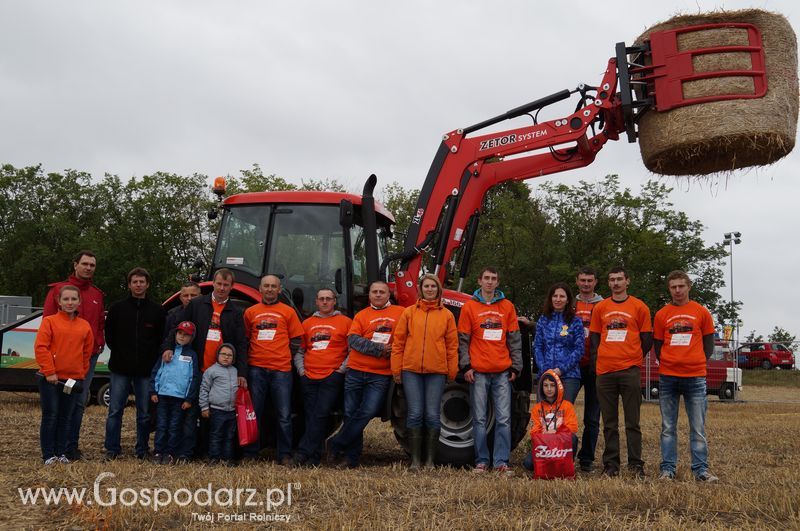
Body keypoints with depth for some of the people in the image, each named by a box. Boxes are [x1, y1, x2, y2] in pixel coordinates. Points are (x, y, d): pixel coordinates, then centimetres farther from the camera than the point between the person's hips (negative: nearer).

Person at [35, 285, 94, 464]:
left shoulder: (85, 326, 9)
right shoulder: (50, 321, -3)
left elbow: (87, 352, 13)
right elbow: (40, 348, -10)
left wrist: (82, 374, 6)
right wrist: (49, 372, -14)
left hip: (73, 380, 4)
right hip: (51, 379, -4)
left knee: (66, 418, 10)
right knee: (50, 416, 1)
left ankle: (61, 452, 18)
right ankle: (48, 455, 8)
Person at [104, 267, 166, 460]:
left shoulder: (157, 311, 5)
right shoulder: (118, 308, 5)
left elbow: (162, 338, 9)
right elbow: (109, 335, 11)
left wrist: (152, 359, 2)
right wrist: (120, 353, 6)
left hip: (146, 370, 1)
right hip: (120, 369, 0)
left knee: (145, 413, 5)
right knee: (115, 410, 0)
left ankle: (142, 449, 16)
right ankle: (112, 449, 8)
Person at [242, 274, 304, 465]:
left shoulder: (288, 311, 7)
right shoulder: (251, 312, 11)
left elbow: (297, 340, 10)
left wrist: (288, 357, 6)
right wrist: (248, 359, 11)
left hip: (281, 370, -1)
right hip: (256, 368, 2)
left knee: (284, 415, -2)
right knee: (254, 413, 7)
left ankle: (285, 455, 6)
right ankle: (250, 453, 15)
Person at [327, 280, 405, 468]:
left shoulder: (400, 313, 5)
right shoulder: (361, 315, 7)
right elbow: (353, 340, -6)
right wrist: (379, 349, -14)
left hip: (380, 375, -2)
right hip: (356, 371, 2)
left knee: (367, 412, -10)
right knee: (351, 413, 4)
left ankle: (335, 445, 4)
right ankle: (351, 457, 16)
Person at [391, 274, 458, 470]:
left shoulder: (446, 315, 8)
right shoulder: (409, 313, 8)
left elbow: (452, 345, 7)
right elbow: (398, 342, 7)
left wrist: (452, 372, 3)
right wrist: (396, 369, 2)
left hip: (436, 372, 0)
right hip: (411, 371, 0)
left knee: (432, 416, 1)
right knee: (415, 414, -1)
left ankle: (430, 460, 11)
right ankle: (415, 460, 7)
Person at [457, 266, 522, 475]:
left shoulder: (507, 306, 10)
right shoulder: (470, 306, 6)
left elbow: (515, 339, 11)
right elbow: (463, 339, 5)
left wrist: (515, 366, 6)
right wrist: (466, 366, -4)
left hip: (502, 372, 1)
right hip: (478, 372, -1)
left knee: (504, 419, -1)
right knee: (480, 419, 3)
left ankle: (501, 461, 3)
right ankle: (481, 461, 10)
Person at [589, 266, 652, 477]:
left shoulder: (639, 307, 5)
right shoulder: (600, 308, 12)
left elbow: (647, 339, 9)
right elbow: (594, 338, 15)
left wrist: (634, 358, 5)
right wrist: (596, 362, 5)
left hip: (630, 370, -2)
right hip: (605, 371, 2)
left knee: (632, 422, -1)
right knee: (609, 423, 6)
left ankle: (636, 464, 4)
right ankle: (610, 465, 11)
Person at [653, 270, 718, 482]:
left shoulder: (701, 312, 6)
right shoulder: (662, 315, 7)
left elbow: (708, 345, 10)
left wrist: (696, 363, 4)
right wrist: (668, 364, 5)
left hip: (695, 377, -1)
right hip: (668, 377, 1)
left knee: (698, 428, 1)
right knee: (668, 427, 5)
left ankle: (701, 470, 6)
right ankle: (668, 469, 9)